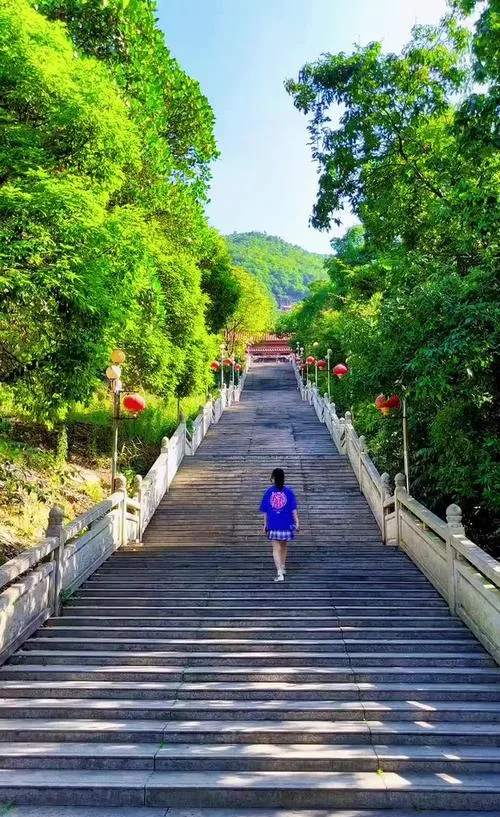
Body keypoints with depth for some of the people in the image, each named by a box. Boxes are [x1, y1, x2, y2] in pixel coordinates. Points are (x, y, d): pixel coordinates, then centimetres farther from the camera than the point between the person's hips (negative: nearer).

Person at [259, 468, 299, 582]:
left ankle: (280, 572, -9)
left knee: (276, 548, 4)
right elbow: (294, 509, -6)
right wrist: (297, 522, -1)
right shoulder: (288, 491, -4)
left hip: (273, 525, -1)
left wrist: (265, 524, 12)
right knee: (284, 545, 21)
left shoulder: (268, 492, -2)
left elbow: (265, 511, 2)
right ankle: (283, 567, 38)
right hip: (286, 524, 1)